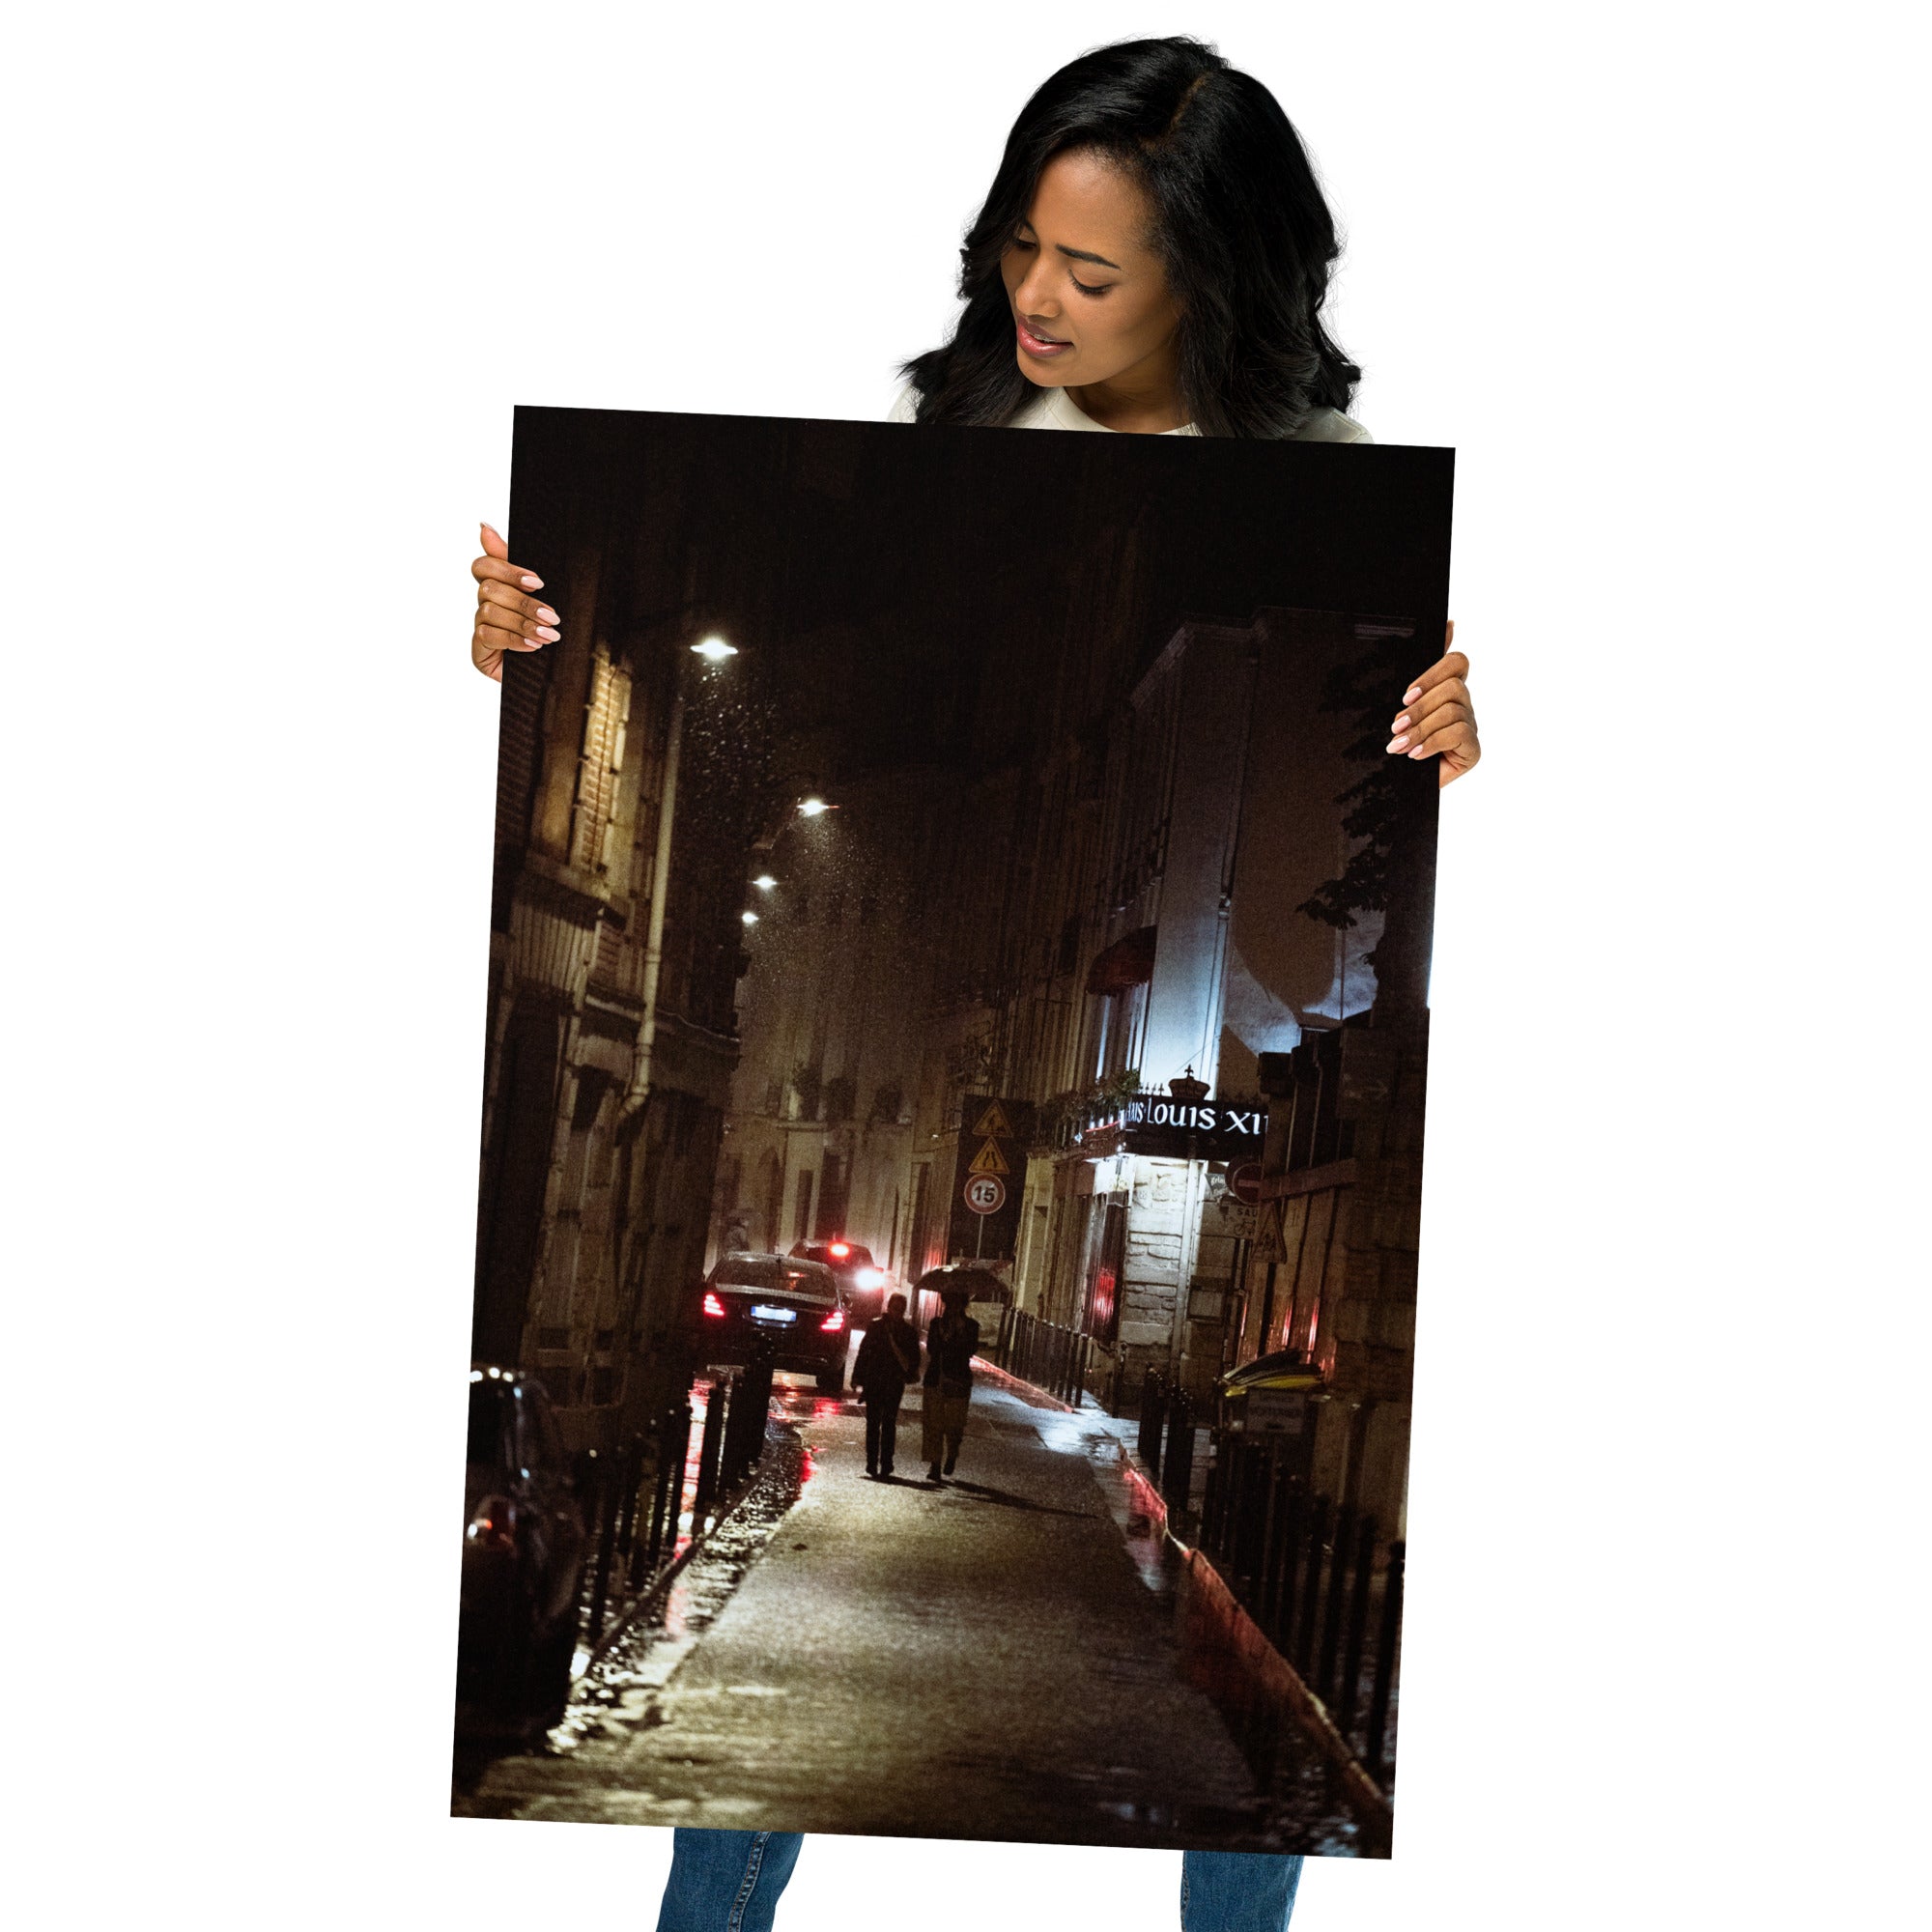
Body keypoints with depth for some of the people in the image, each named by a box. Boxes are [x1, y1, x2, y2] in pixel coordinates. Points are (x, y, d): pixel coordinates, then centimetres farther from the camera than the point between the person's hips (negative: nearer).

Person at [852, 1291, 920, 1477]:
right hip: (873, 1381, 1)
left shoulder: (909, 1332, 5)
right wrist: (858, 1378, 3)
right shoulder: (875, 1327, 5)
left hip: (894, 1384, -1)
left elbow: (914, 1358, 6)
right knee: (873, 1422, 2)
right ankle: (872, 1462, 7)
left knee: (889, 1423, 0)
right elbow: (863, 1352, 7)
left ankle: (886, 1463, 3)